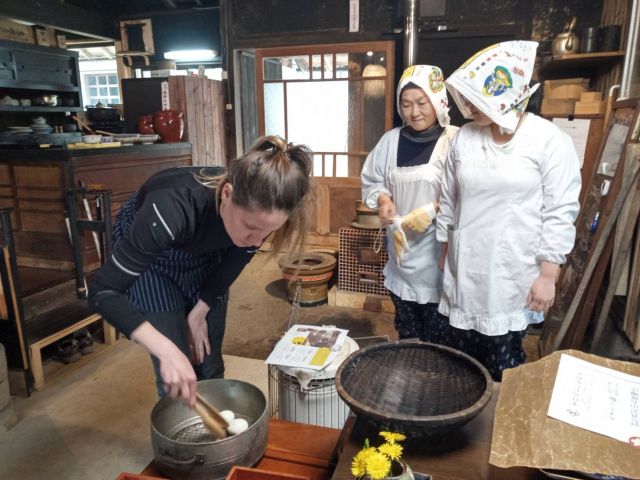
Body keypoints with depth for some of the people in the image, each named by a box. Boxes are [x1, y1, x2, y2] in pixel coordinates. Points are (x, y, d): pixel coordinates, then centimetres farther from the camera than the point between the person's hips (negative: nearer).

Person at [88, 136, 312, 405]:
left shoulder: (258, 213, -30)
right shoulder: (173, 209, -43)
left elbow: (233, 262, -8)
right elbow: (103, 292, -36)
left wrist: (199, 312, -6)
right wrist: (167, 351, -45)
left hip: (204, 252, 4)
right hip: (147, 251, -3)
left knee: (209, 365, 9)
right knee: (176, 380, -5)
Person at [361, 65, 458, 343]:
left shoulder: (455, 140, -12)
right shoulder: (391, 140, 4)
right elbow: (371, 181, 13)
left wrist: (434, 210, -26)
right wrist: (382, 199, -6)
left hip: (438, 249, -5)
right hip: (401, 245, 5)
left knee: (437, 338, 8)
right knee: (405, 332, 22)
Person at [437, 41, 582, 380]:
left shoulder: (549, 141, -10)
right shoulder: (464, 138, 2)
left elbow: (560, 213, -9)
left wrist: (548, 274, -11)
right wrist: (444, 251, 13)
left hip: (513, 274, -3)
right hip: (465, 269, 4)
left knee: (503, 360, 9)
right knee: (460, 355, 14)